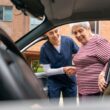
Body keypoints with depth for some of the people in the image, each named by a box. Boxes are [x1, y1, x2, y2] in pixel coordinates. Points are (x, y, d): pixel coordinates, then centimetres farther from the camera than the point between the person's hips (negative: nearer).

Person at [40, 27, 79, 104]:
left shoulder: (68, 41, -13)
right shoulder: (45, 48, -15)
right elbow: (47, 71, -12)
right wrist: (63, 70, -25)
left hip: (70, 80, 2)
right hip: (54, 82, -1)